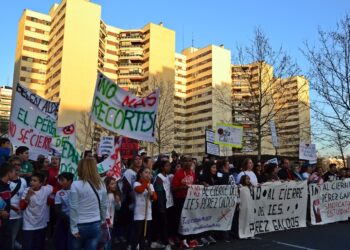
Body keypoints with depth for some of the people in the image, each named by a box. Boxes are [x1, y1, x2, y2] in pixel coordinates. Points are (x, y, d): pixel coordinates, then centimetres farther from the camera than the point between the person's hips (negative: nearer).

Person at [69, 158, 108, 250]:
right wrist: (103, 221, 22)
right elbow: (104, 206, 8)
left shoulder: (76, 185, -13)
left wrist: (74, 228, -6)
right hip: (95, 225, 3)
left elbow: (74, 208, -13)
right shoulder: (101, 185, 0)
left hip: (80, 226, -3)